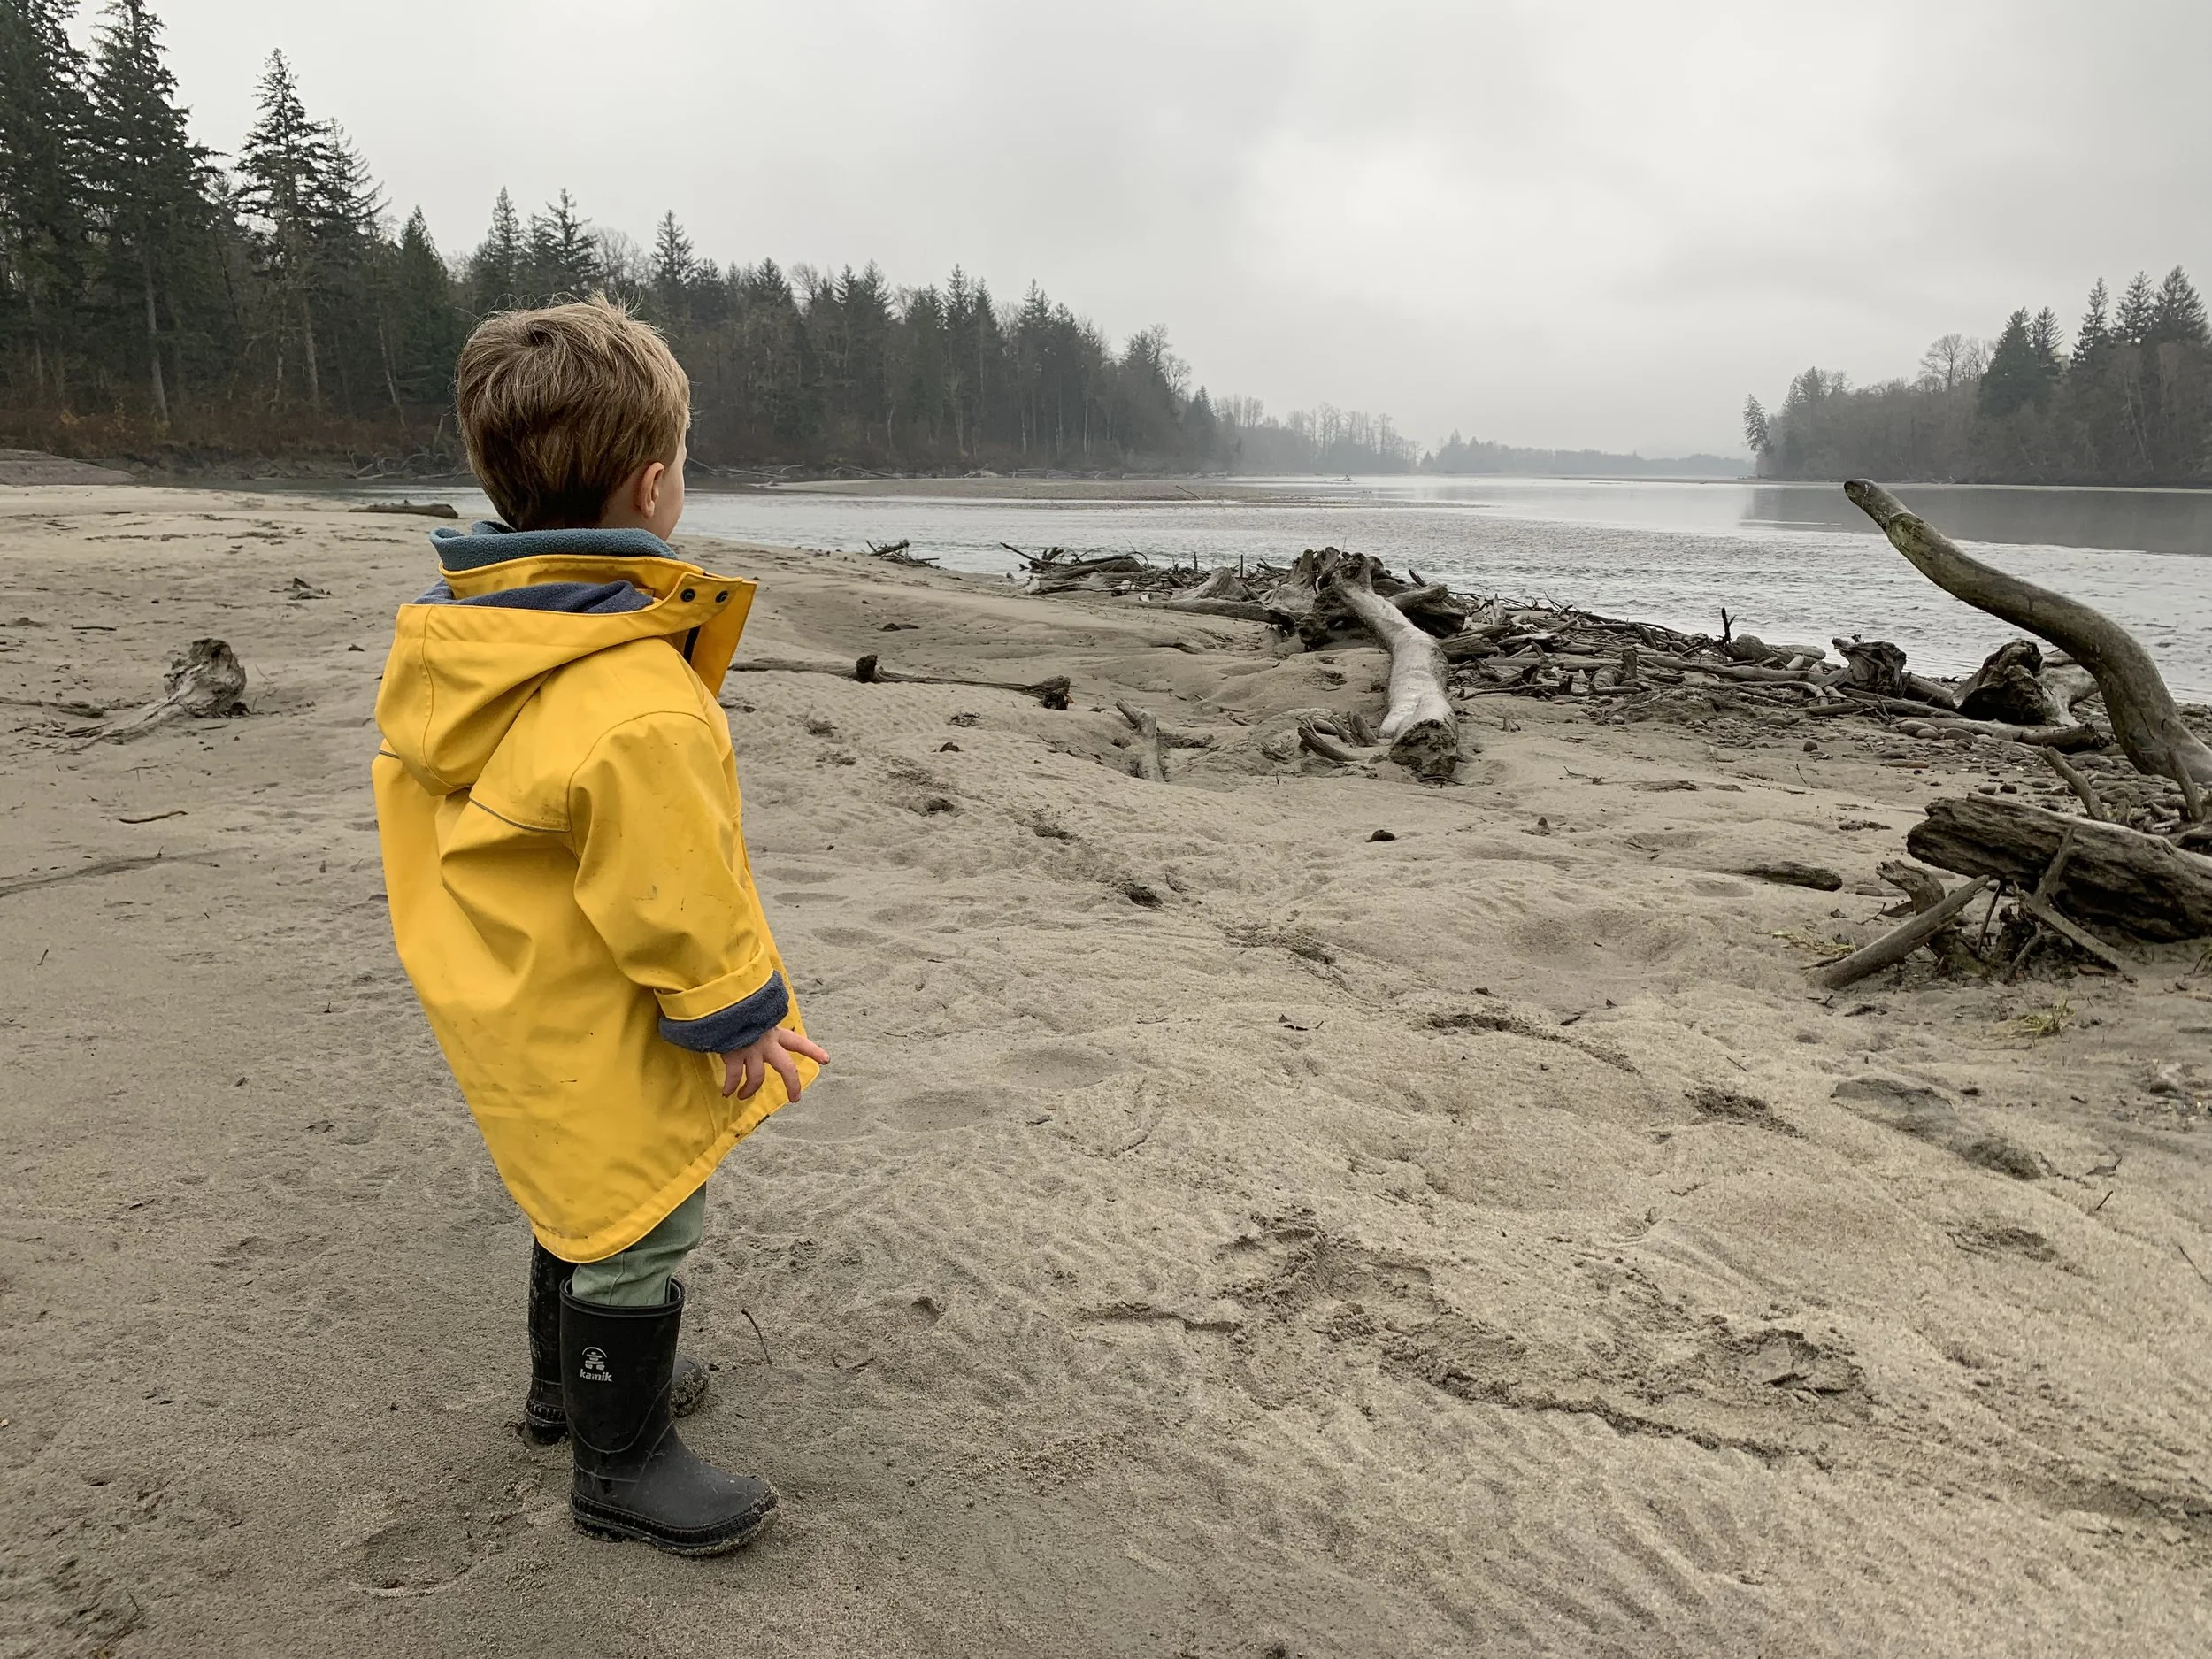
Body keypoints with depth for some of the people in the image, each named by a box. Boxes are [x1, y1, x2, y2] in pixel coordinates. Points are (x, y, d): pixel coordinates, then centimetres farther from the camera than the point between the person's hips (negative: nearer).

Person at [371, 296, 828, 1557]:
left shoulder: (460, 640, -3)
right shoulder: (638, 709, -34)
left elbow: (433, 806, 9)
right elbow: (673, 901, -27)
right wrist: (738, 1015, -11)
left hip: (527, 1013, 10)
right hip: (611, 1043, -9)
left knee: (587, 1201, 28)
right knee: (642, 1231, 10)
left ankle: (570, 1380, 50)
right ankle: (624, 1462, 30)